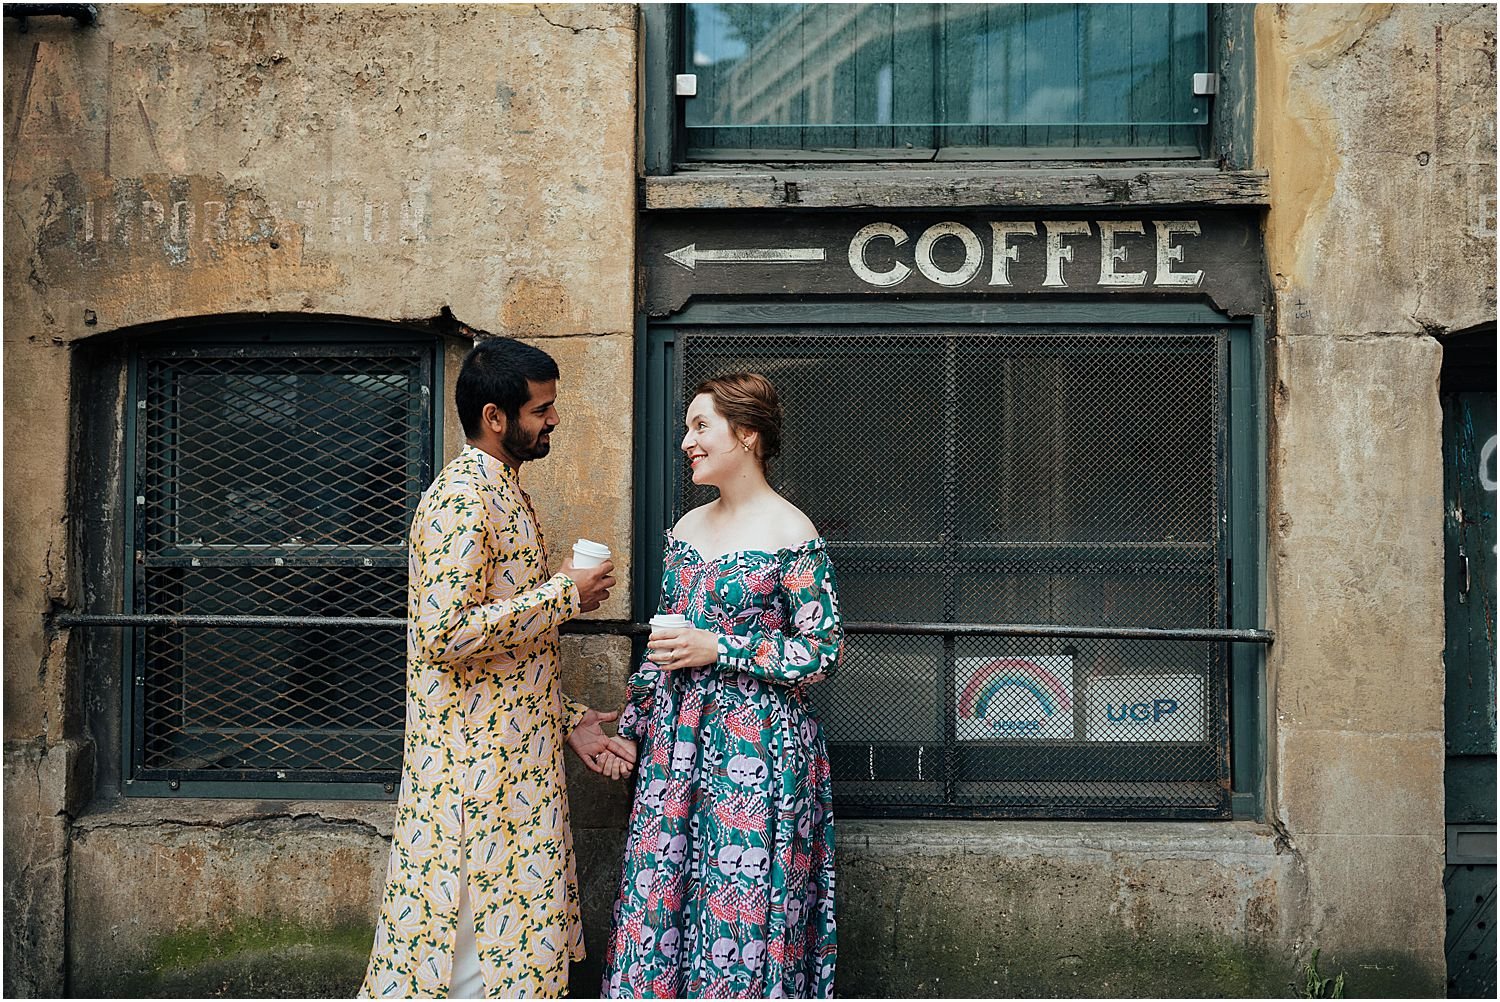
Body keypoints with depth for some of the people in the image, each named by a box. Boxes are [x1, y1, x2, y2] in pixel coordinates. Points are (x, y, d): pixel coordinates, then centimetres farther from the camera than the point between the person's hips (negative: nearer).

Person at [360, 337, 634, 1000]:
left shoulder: (501, 492, 16)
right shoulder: (461, 496, -15)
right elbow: (448, 630, -26)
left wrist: (567, 719, 14)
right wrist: (565, 594, -17)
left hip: (514, 758, 10)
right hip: (475, 764, -10)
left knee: (505, 939, 14)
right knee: (476, 949, -2)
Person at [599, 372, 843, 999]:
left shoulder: (790, 534, -9)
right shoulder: (688, 528, 11)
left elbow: (824, 652, -11)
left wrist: (719, 649, -16)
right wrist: (630, 728, 14)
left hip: (757, 746, -6)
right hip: (677, 743, 7)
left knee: (742, 910, -1)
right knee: (660, 898, 7)